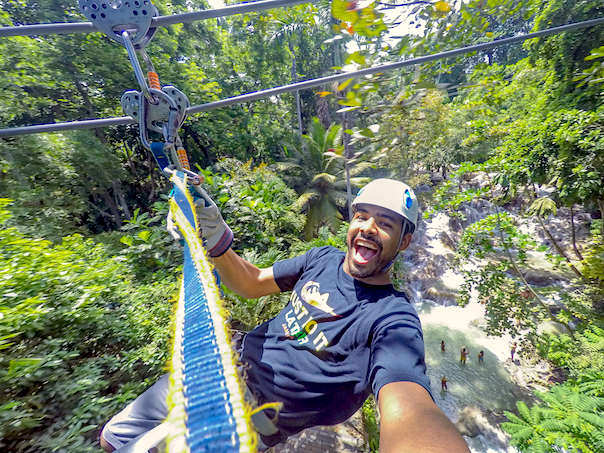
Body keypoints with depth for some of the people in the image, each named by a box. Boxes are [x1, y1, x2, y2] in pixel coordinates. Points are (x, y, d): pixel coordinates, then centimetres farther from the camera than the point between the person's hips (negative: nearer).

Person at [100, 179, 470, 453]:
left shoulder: (393, 319, -22)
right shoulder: (324, 259, -4)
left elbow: (409, 407, -39)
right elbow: (252, 284, 0)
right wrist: (217, 243, -17)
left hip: (255, 414, -5)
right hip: (235, 364, 6)